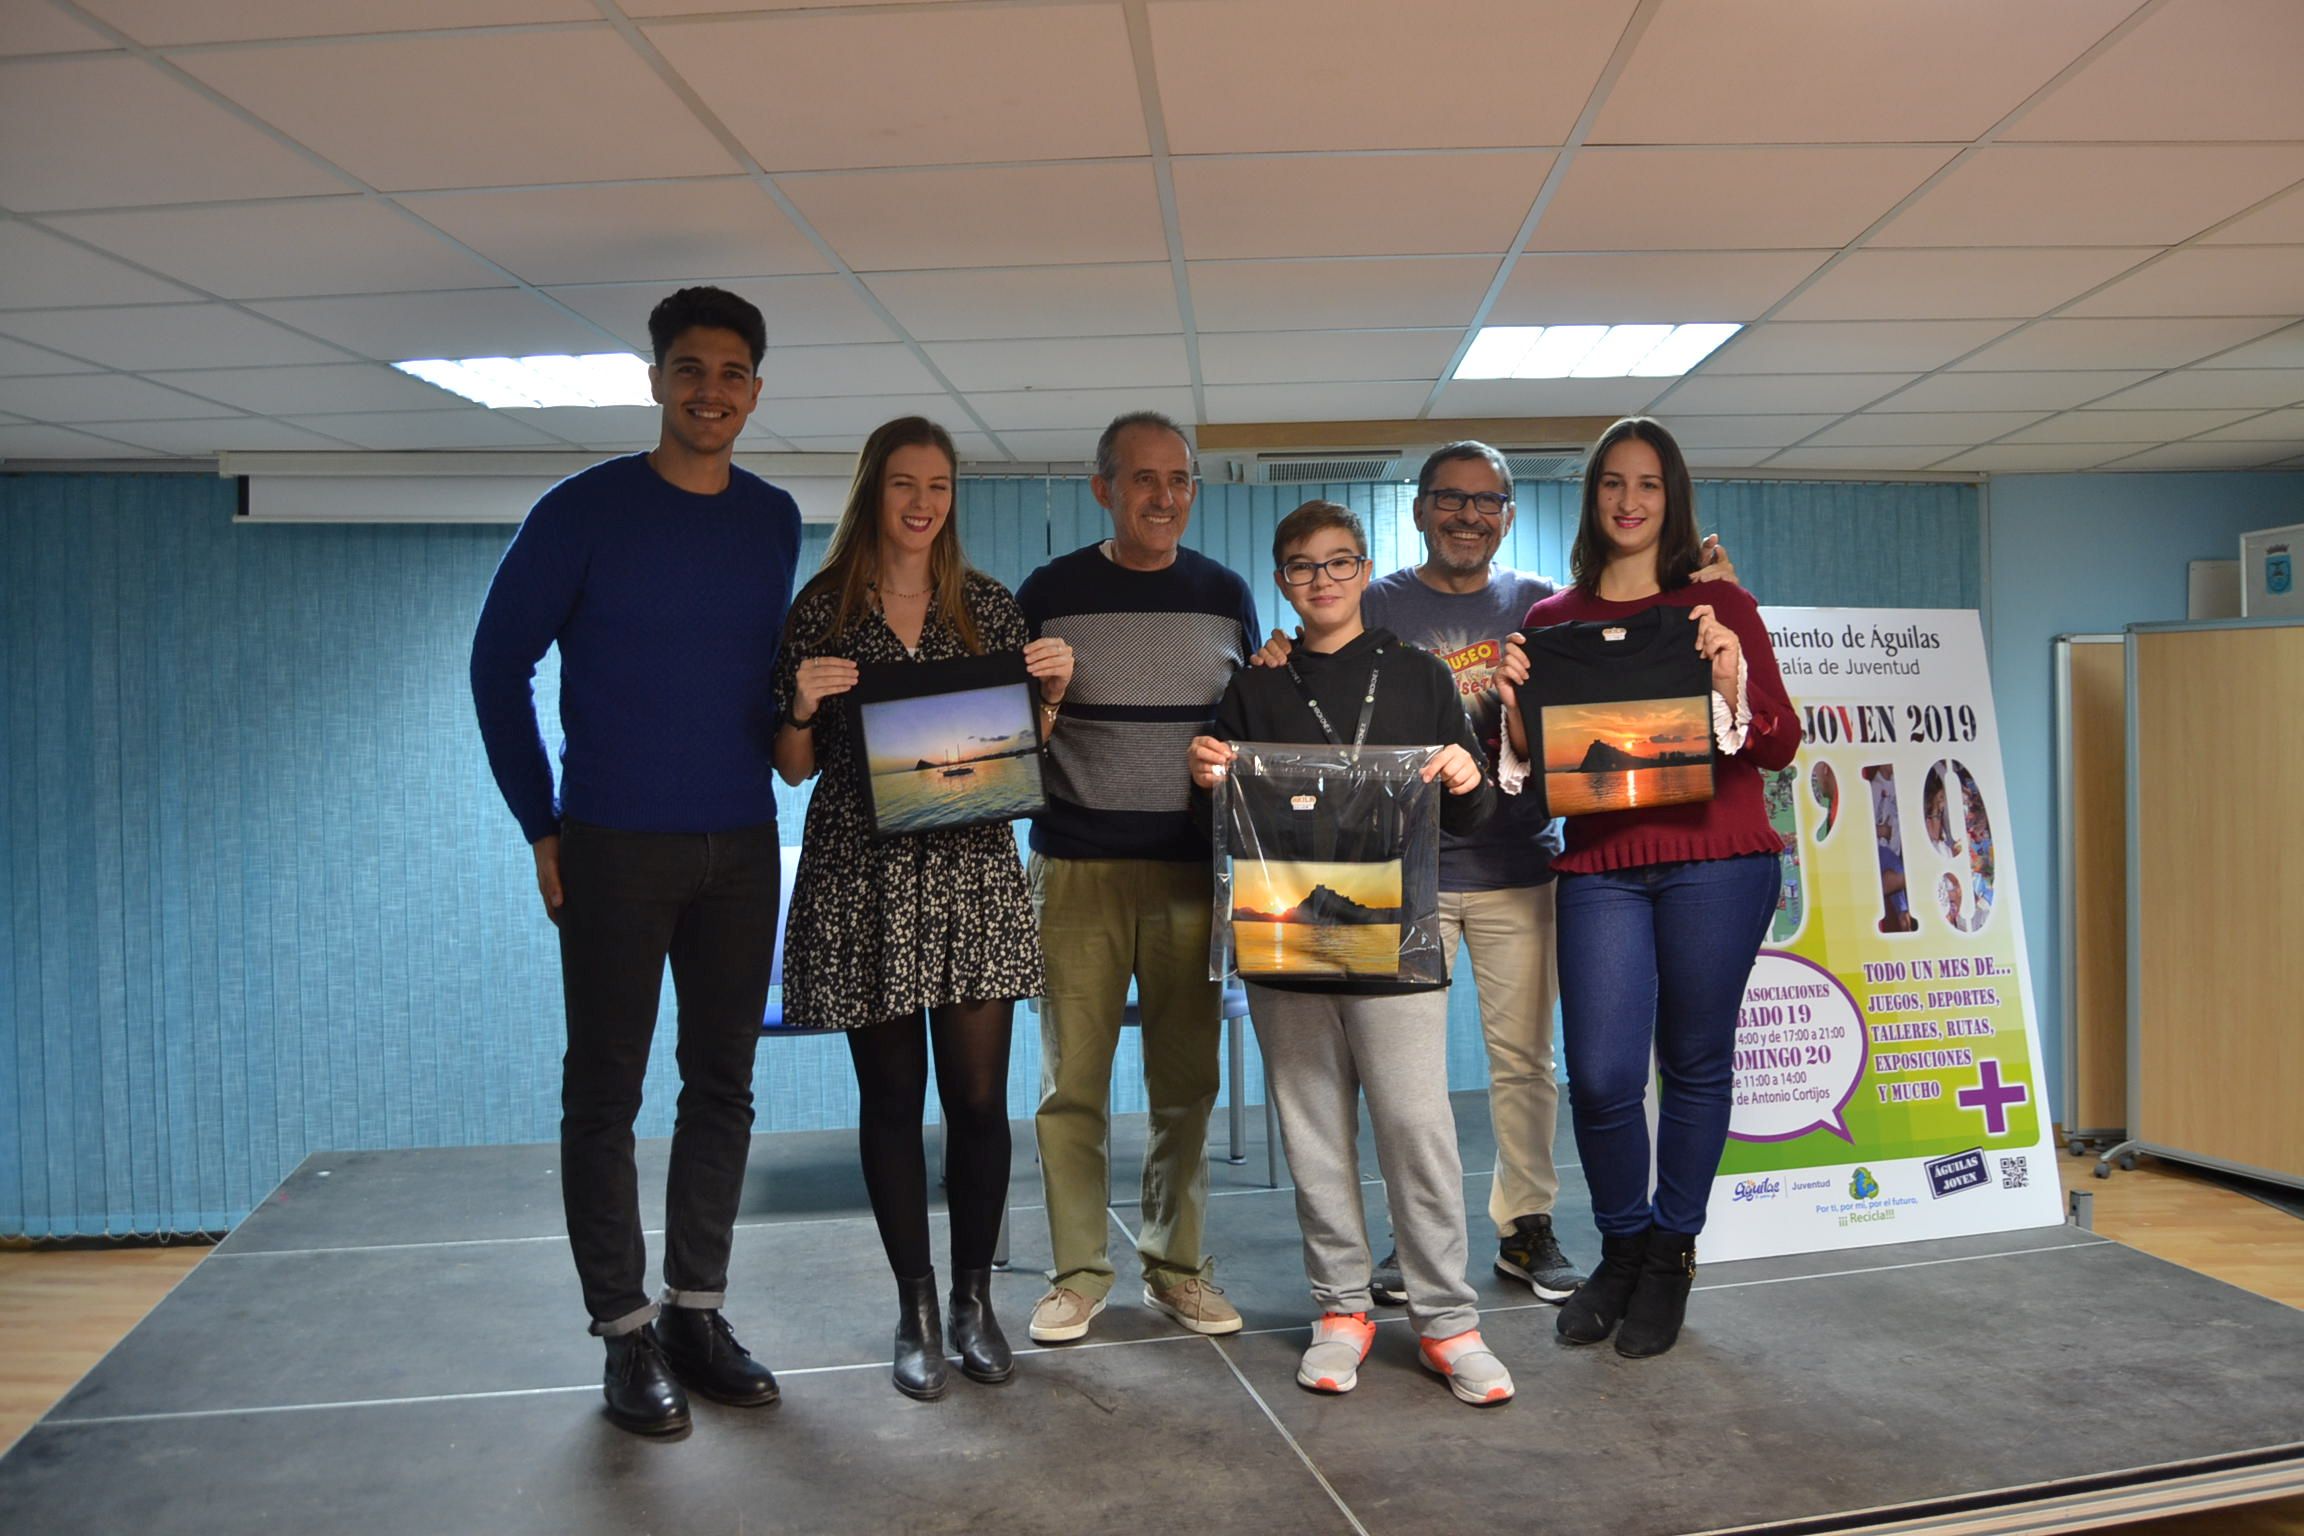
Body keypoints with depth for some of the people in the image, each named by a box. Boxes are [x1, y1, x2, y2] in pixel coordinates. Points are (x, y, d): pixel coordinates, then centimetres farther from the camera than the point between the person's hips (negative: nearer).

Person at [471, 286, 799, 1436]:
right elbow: (498, 664, 0)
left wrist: (777, 755, 8)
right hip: (613, 849, -4)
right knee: (605, 1090, 3)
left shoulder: (774, 521, 8)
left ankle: (698, 1312, 23)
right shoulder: (585, 510, -4)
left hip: (741, 848, 4)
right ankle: (626, 1332, 16)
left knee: (723, 1084, 9)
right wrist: (542, 826, -3)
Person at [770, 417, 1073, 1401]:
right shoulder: (822, 608, 4)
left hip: (973, 874, 1)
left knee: (979, 1093, 2)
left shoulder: (989, 605, 9)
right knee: (891, 1097, 6)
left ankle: (975, 1295, 20)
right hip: (864, 878, -1)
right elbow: (795, 768, 5)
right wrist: (803, 705, -14)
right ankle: (915, 1307, 21)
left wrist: (1052, 691, -4)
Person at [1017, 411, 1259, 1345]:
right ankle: (1079, 1271, 17)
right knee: (1073, 1080, 3)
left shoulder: (1225, 595, 9)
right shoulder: (1049, 593, 2)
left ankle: (1175, 1265, 22)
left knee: (1186, 1079, 7)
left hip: (1190, 870, 2)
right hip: (1076, 869, -1)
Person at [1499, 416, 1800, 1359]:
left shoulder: (1719, 608, 7)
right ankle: (1621, 1248, 21)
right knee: (1600, 1075, -5)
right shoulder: (1549, 621, 11)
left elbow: (1780, 748, 3)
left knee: (1695, 1064, 5)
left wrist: (1731, 678, -14)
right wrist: (1513, 703, -8)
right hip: (1600, 867, 1)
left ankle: (1671, 1256, 25)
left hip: (1715, 862, -1)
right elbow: (1534, 762, 11)